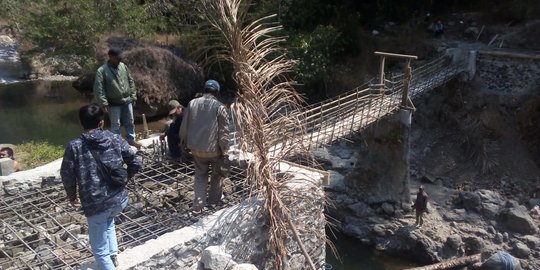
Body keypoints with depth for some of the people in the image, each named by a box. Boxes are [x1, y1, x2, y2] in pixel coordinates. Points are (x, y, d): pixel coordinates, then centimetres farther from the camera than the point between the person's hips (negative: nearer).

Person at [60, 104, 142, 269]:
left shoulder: (74, 147, -9)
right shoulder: (116, 139, -2)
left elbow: (67, 175, -3)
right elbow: (136, 163, 0)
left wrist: (72, 197, 15)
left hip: (95, 205, -4)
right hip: (120, 199, 4)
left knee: (100, 251, 14)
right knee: (108, 220, 39)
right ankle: (113, 255, 39)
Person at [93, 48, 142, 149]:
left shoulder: (123, 66, 1)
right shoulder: (102, 71, -15)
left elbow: (130, 81, 9)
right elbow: (98, 89, -16)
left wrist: (133, 96, 7)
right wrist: (104, 103, -18)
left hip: (127, 101, 5)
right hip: (114, 103, -5)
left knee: (130, 122, 16)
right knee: (115, 125, 6)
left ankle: (131, 139, 32)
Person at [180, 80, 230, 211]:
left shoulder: (192, 103, -1)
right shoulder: (219, 107, -12)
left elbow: (184, 126, 5)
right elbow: (223, 132, -13)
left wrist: (184, 142, 20)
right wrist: (225, 152, -7)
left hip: (196, 148, 3)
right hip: (214, 149, -3)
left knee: (200, 175, 17)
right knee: (217, 174, 18)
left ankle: (199, 202, 9)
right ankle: (214, 200, 30)